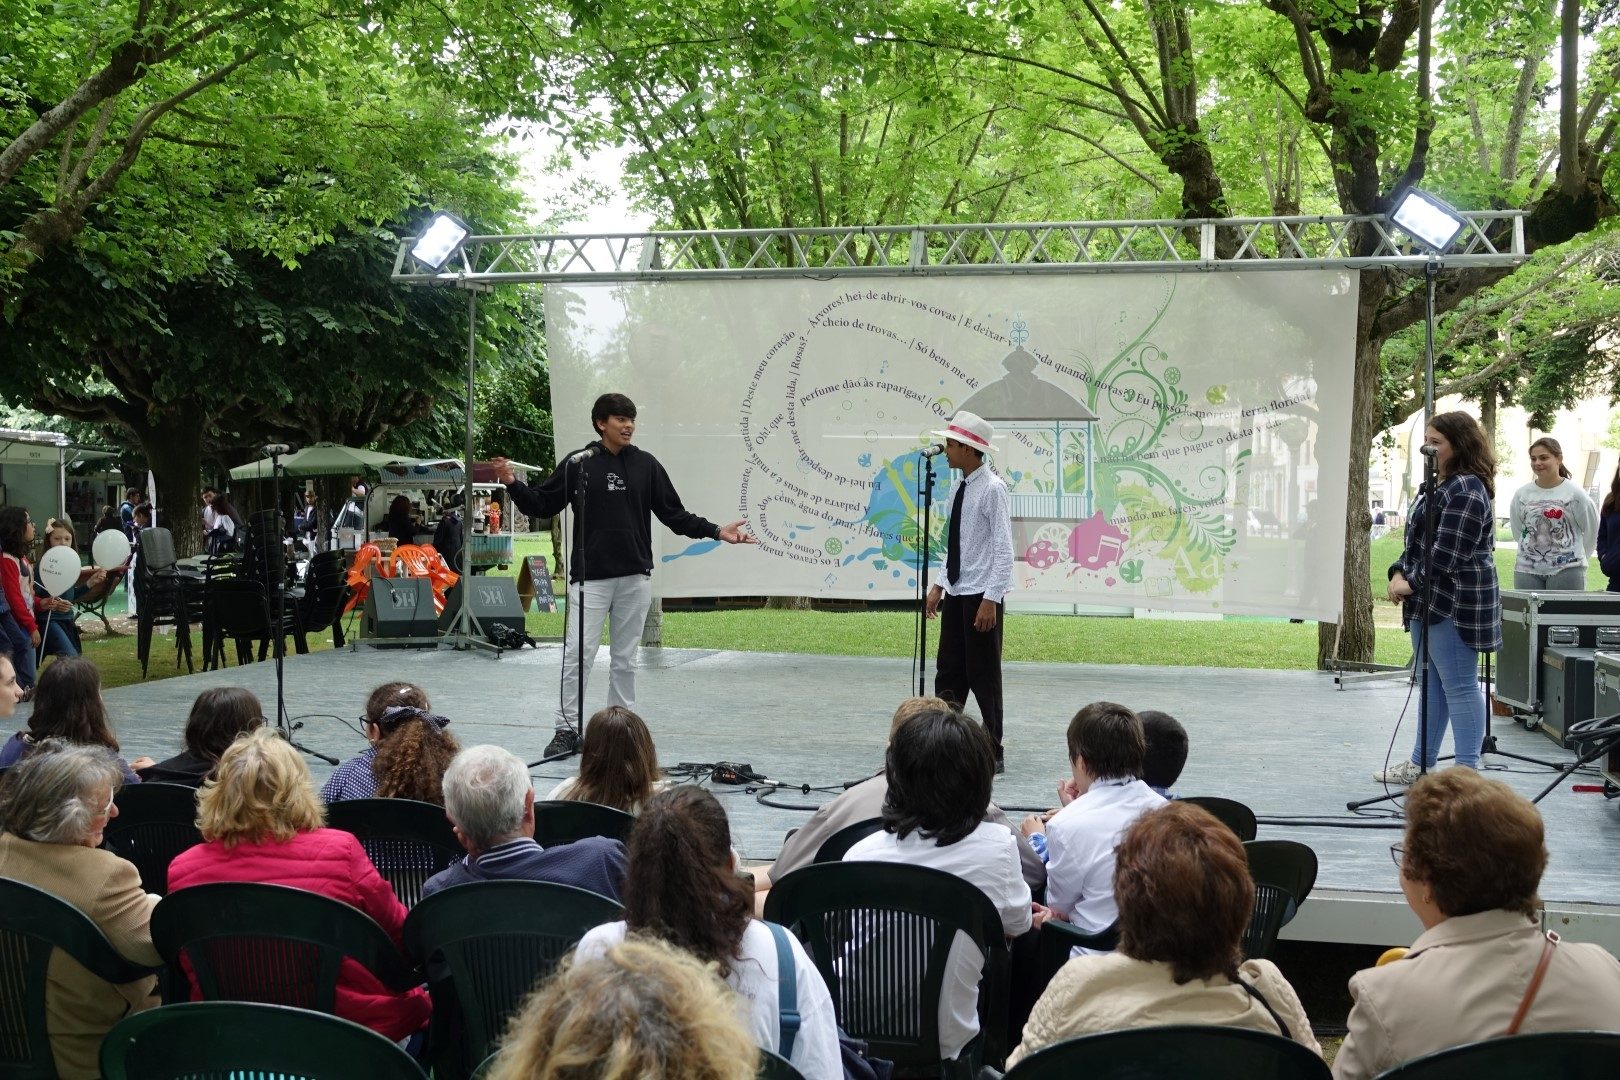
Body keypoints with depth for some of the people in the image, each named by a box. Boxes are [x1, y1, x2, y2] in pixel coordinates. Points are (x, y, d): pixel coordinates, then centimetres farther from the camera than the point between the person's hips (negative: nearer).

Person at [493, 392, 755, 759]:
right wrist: (513, 484, -14)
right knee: (578, 656, -3)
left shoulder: (646, 464, 6)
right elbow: (543, 505, 2)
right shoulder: (579, 463, -1)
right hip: (590, 577, -2)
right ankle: (567, 729, 7)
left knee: (626, 659, 9)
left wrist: (716, 531, -1)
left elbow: (674, 514, 8)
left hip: (635, 578, 2)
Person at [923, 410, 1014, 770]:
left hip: (982, 596, -8)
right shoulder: (961, 489, 10)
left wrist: (990, 599, -21)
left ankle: (994, 754, 11)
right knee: (949, 674, 11)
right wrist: (939, 586, 14)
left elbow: (1003, 548, -17)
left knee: (984, 676, 0)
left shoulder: (992, 489, -14)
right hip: (955, 593, 8)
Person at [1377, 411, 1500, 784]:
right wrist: (1399, 574, 4)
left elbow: (1446, 554, -22)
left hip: (1455, 605, -11)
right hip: (1430, 603, 11)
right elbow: (1418, 541, 20)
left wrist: (1412, 583, -12)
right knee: (1431, 682, 17)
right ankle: (1420, 763, 27)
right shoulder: (1440, 486, 17)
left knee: (1459, 686, -6)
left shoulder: (1466, 491, -16)